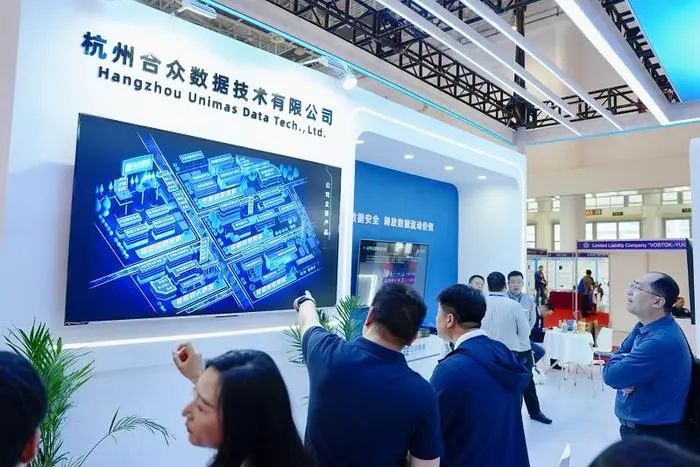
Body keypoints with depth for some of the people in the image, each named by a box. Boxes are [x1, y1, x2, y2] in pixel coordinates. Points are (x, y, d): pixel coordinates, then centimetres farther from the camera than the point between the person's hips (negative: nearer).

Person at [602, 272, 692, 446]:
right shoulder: (645, 326, 1)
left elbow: (611, 375, -28)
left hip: (655, 434, -9)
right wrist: (625, 377, -16)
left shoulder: (662, 341, -31)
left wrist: (620, 359, -6)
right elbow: (618, 356, 6)